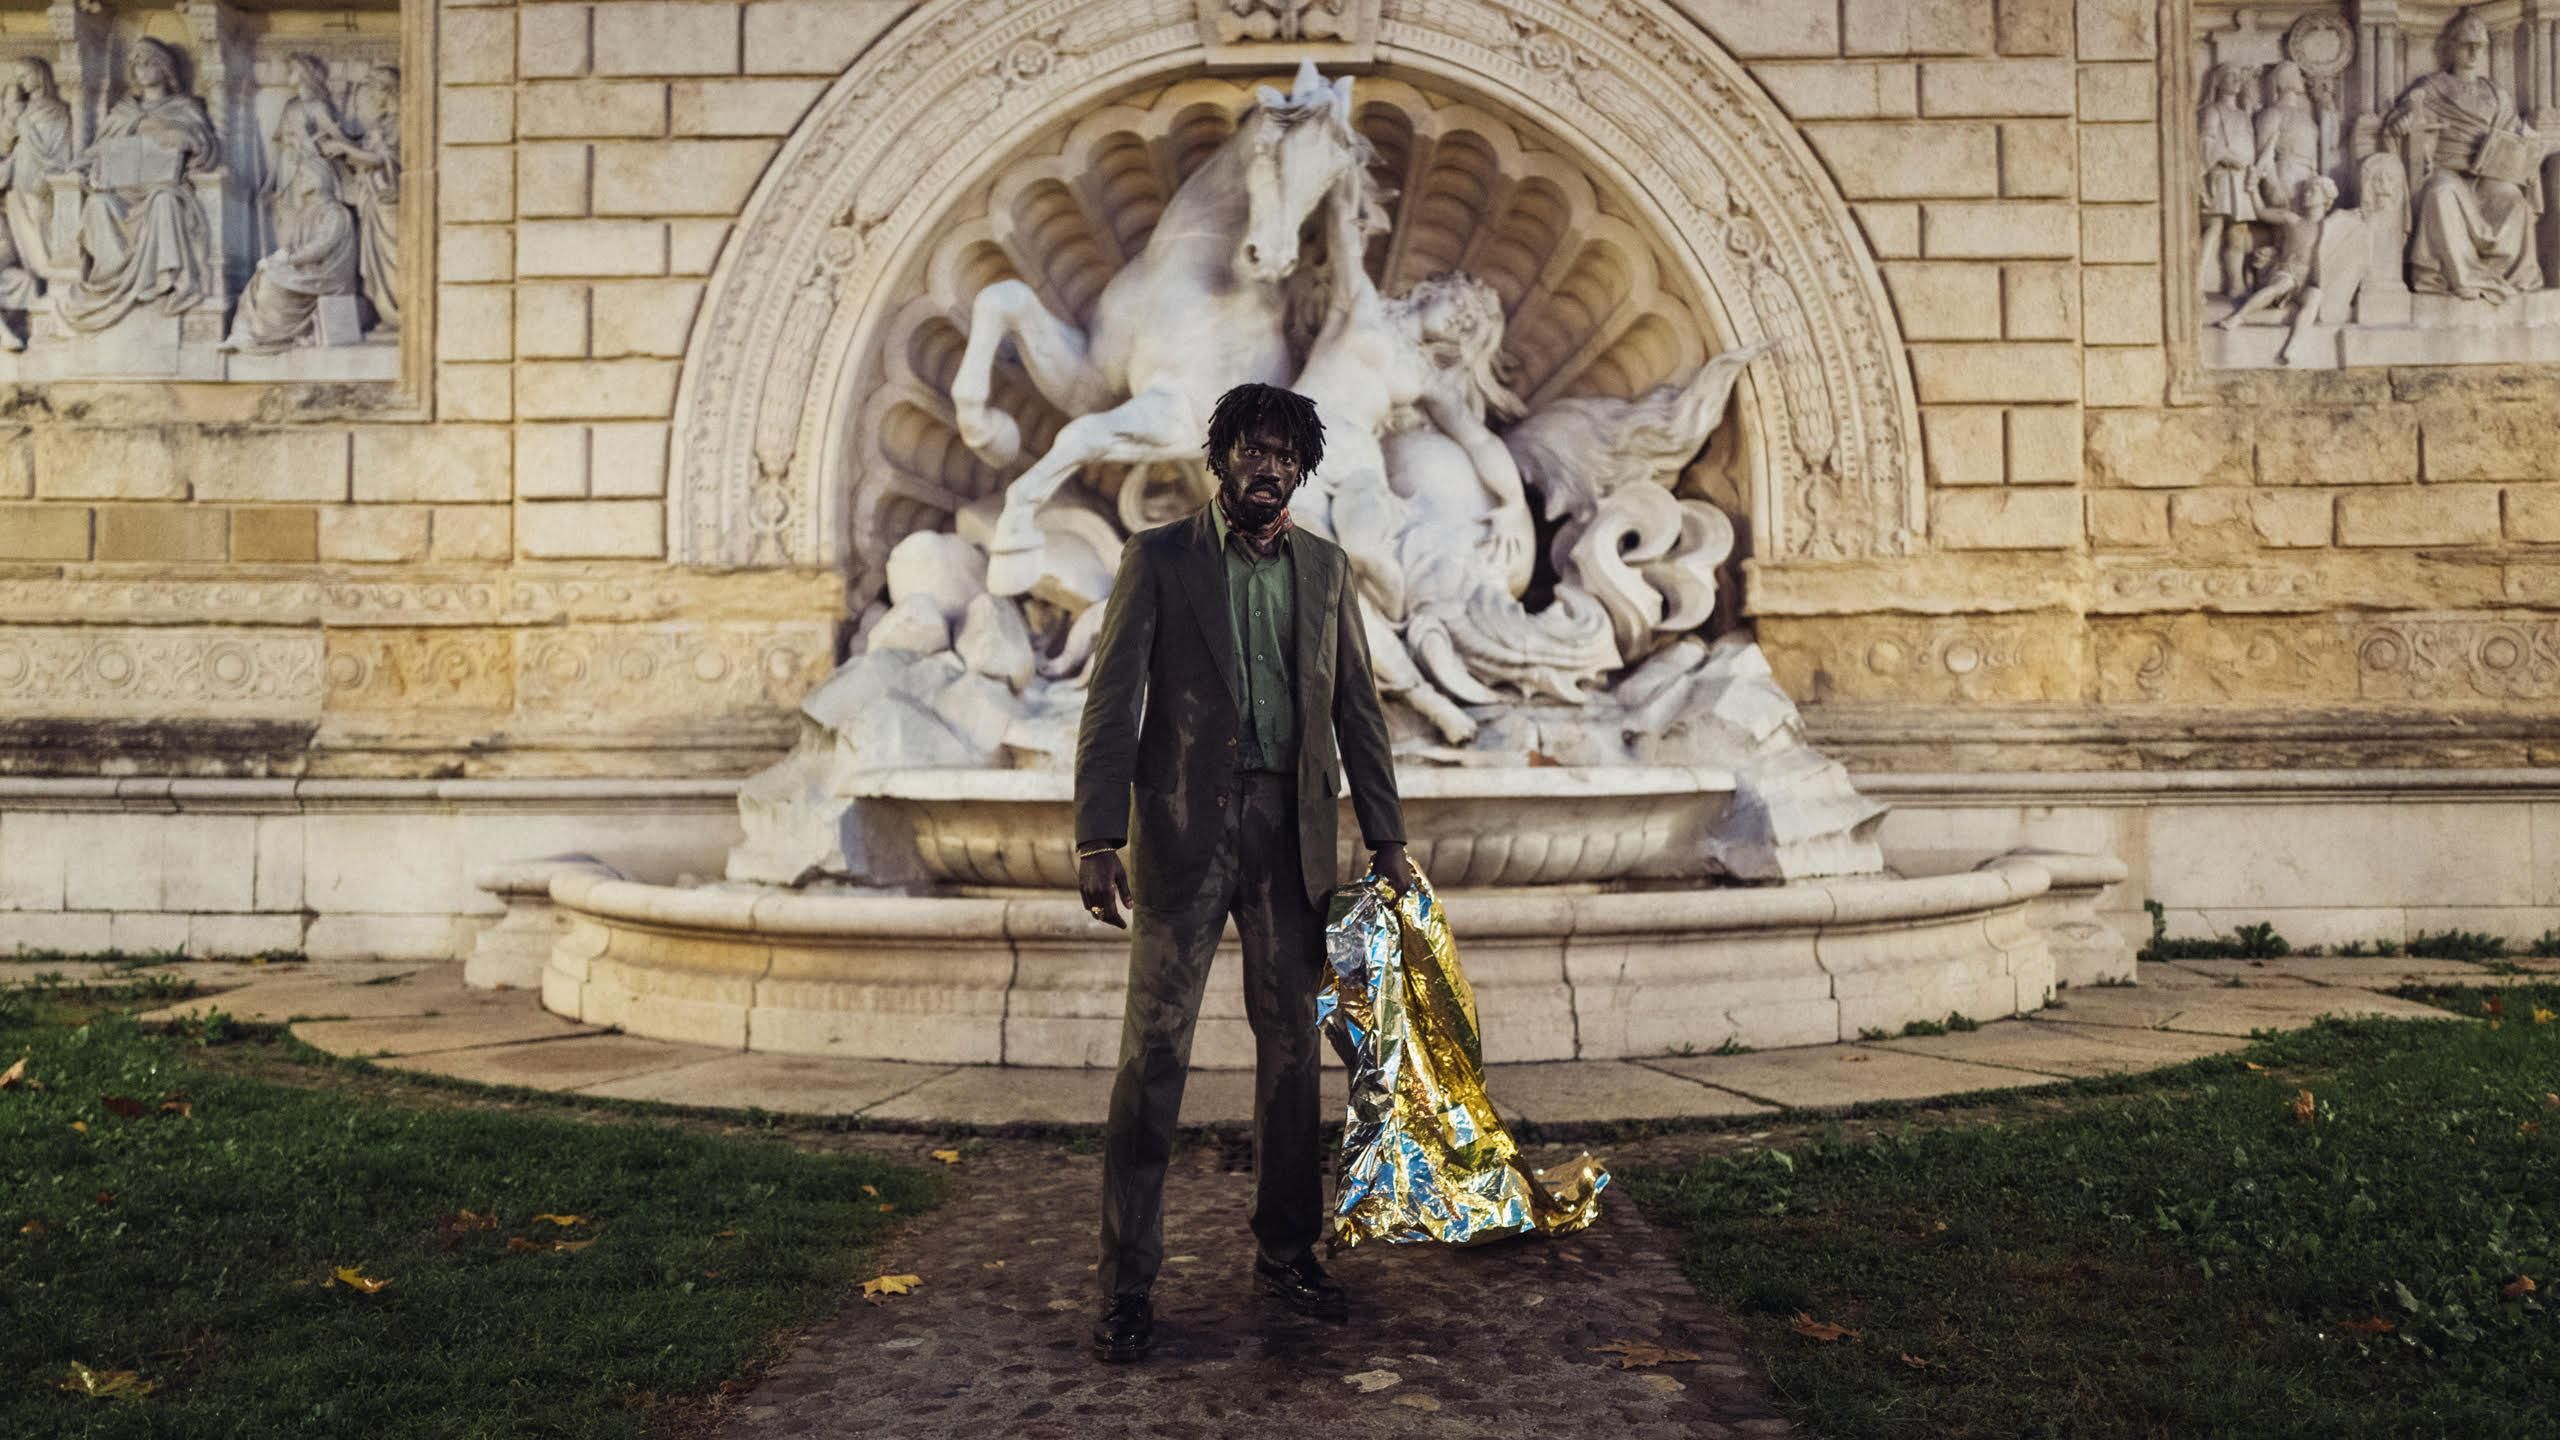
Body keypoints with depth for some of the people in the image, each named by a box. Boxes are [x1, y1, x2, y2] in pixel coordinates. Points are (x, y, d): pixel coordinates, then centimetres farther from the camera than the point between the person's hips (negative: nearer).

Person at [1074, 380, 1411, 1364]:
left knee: (1291, 1045, 9)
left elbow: (1357, 709, 13)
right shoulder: (1158, 558, 1)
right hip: (1184, 825, -3)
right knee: (1155, 1051, -4)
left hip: (1291, 831, 4)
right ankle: (1127, 1282, 4)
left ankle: (1286, 1253, 24)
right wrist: (1098, 838, -14)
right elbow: (1112, 700, -5)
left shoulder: (1325, 568, 12)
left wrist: (1386, 838, 8)